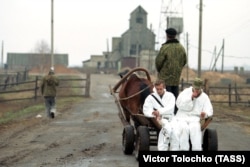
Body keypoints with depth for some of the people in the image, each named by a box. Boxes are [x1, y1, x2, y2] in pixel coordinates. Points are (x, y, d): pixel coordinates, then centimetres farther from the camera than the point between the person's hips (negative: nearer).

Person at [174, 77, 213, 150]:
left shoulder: (204, 97, 13)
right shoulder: (185, 92, 9)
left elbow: (209, 110, 4)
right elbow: (179, 105, -5)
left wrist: (205, 114, -20)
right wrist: (191, 98, -11)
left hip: (194, 118, 1)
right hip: (182, 117, -1)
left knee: (195, 127, -34)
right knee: (184, 127, -34)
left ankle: (197, 149, -36)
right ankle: (184, 148, -32)